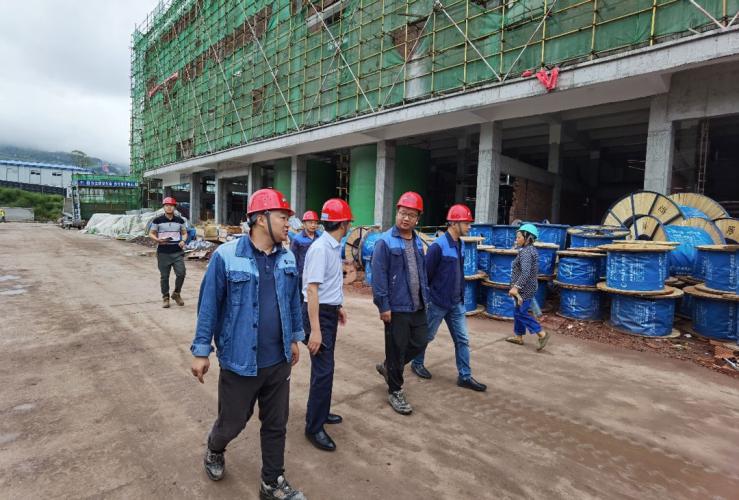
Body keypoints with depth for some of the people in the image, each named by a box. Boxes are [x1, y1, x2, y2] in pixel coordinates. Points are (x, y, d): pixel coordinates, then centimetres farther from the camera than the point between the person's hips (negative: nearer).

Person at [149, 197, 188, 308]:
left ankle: (176, 294, 19)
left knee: (181, 274, -5)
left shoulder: (180, 220, 7)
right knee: (164, 276, 6)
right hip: (163, 252, -1)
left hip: (178, 252, 1)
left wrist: (183, 240, -5)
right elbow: (151, 234, 5)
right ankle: (165, 297, 21)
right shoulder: (158, 220, 1)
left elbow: (184, 233, 16)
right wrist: (157, 240, -15)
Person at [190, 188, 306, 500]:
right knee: (232, 422, 18)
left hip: (278, 361, 4)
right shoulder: (226, 256, -16)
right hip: (240, 361, -4)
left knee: (276, 425, 16)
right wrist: (201, 350, -4)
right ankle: (214, 451, 53)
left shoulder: (287, 258, -1)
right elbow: (209, 305, -9)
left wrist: (294, 338, 15)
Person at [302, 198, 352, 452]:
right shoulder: (320, 248, -21)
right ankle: (314, 428, 12)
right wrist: (315, 330, -27)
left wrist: (338, 306, 26)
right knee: (323, 370, -3)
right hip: (318, 313, -9)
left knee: (326, 367, 19)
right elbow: (311, 290, -25)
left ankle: (320, 412, 35)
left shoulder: (334, 247, 7)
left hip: (330, 311, 9)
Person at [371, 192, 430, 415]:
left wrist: (425, 297, 12)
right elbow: (378, 277, -16)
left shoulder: (418, 241, 9)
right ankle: (395, 392, 25)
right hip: (396, 307, -7)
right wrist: (383, 306, -17)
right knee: (397, 350, 6)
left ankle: (388, 367, 39)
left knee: (419, 343, 16)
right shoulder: (385, 242, -13)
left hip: (417, 306, 7)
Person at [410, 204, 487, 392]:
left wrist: (461, 295, 14)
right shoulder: (438, 246, -20)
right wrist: (426, 300, -11)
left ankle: (465, 376, 19)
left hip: (456, 303, 7)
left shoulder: (461, 244, 5)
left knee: (462, 339, 8)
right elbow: (425, 274, -16)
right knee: (427, 336, 12)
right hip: (437, 303, -7)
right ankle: (417, 363, 34)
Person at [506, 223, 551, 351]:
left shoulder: (525, 252, -21)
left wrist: (516, 287, -32)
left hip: (524, 288, -10)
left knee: (522, 313, -3)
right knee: (518, 312, 17)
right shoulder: (531, 250, 11)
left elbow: (525, 273, -30)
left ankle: (542, 334, 2)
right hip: (528, 287, 10)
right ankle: (518, 337, 26)